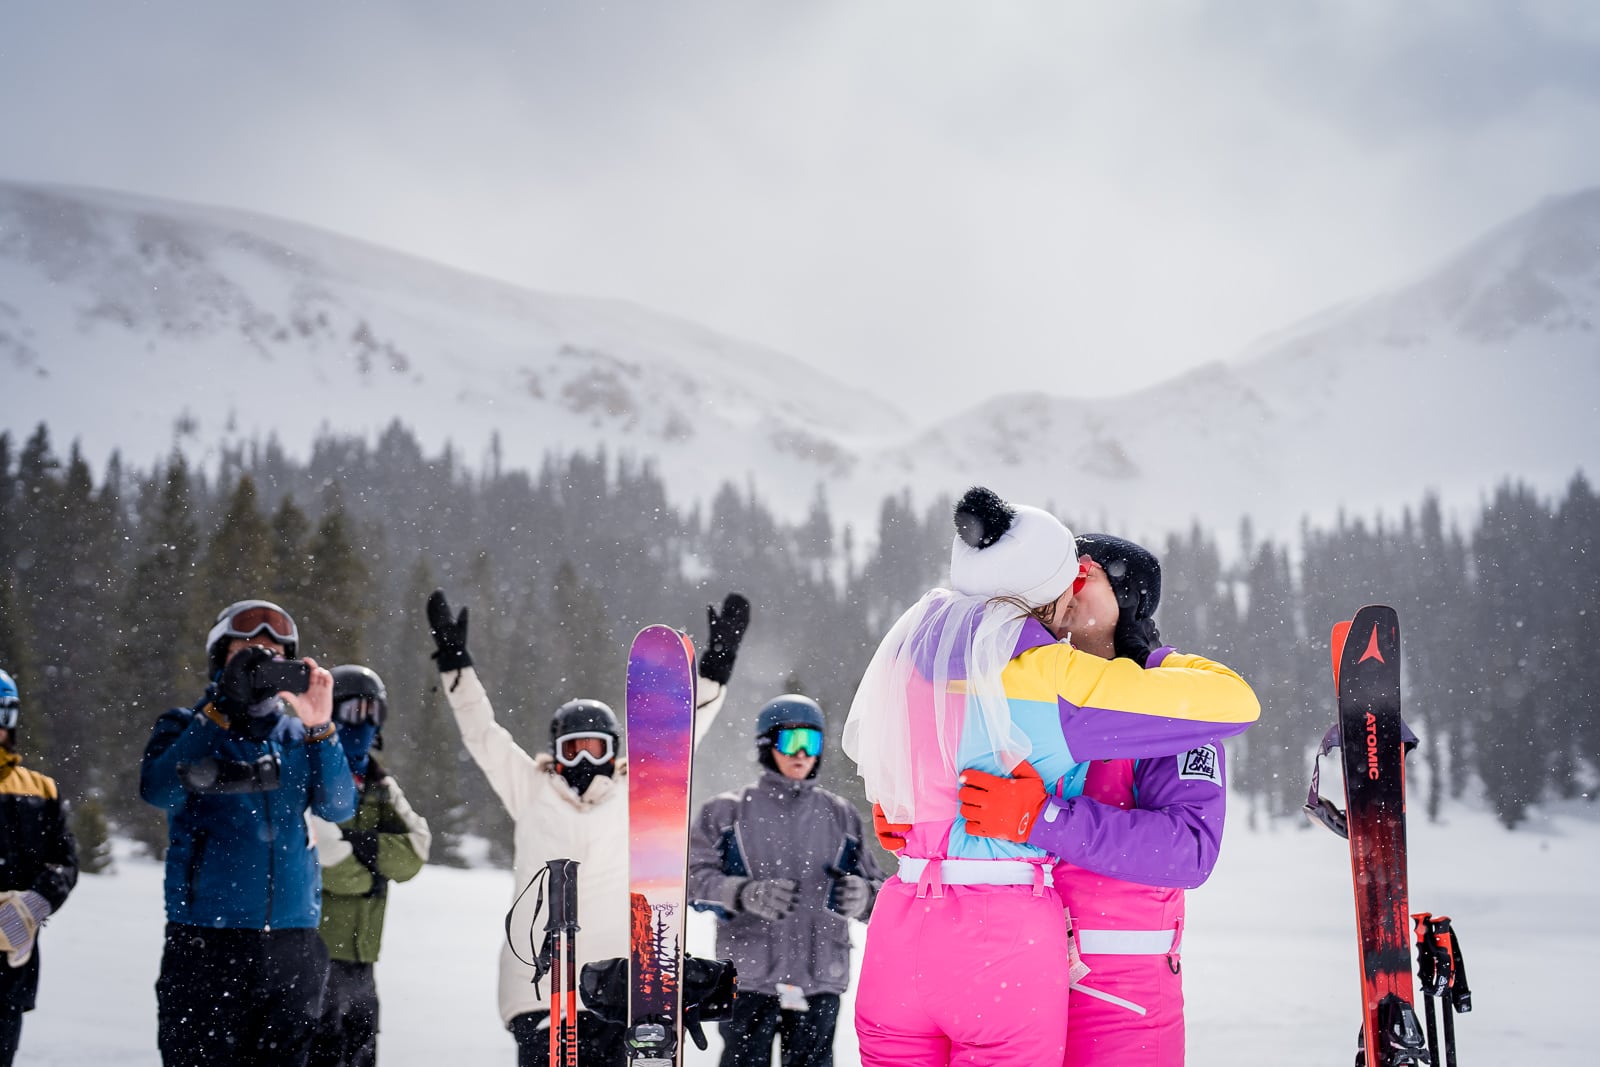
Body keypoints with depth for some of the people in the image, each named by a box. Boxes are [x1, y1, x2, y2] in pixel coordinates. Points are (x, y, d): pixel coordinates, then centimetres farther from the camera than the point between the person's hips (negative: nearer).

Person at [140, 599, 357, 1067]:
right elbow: (158, 790, -15)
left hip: (293, 943, 3)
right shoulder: (187, 728, 6)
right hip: (205, 940, -3)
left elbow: (339, 806, -3)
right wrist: (217, 711, -19)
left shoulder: (300, 737, 12)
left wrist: (321, 730, -17)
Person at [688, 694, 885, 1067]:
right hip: (749, 977, -2)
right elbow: (695, 878, -3)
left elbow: (879, 890, 13)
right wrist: (747, 894, -21)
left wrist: (862, 895, -12)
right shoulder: (728, 811, 7)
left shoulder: (841, 816, 14)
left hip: (819, 981, 2)